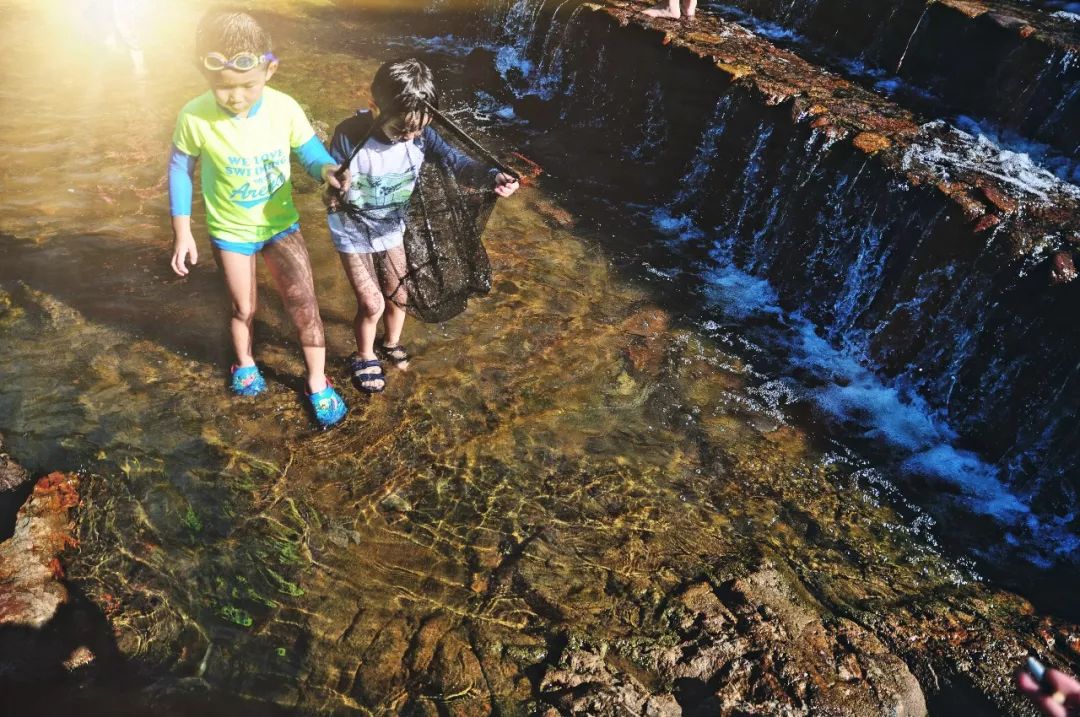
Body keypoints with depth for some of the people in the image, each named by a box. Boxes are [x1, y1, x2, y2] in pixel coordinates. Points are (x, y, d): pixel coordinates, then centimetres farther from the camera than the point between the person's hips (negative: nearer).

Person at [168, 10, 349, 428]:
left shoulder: (285, 108, -22)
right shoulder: (194, 118, -24)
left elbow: (310, 152, -10)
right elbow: (180, 171, -9)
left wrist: (327, 169, -36)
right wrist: (182, 232, -7)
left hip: (281, 223, 0)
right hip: (230, 231, 0)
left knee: (304, 304, -2)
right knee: (244, 308, 18)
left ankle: (318, 384, 17)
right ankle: (245, 364, 49)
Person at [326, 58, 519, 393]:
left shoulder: (420, 133, -20)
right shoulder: (349, 135, -30)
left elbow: (455, 161, -23)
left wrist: (493, 177, -40)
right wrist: (336, 192, -39)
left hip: (391, 229, 4)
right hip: (353, 233, -4)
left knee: (398, 296, 18)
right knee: (372, 304, 1)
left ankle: (391, 344, 50)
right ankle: (364, 358, 31)